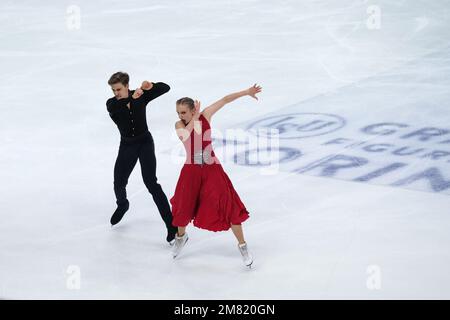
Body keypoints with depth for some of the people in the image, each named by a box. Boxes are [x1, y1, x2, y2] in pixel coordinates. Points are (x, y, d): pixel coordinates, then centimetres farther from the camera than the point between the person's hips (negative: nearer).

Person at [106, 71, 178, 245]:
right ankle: (122, 205, 47)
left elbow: (165, 88, -13)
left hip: (145, 143, -3)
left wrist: (151, 86, -33)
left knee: (151, 183, -15)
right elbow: (114, 108, -35)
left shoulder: (141, 96, -10)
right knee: (119, 183, 9)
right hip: (127, 146, 3)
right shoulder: (111, 103, -10)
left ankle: (171, 225, -14)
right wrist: (132, 98, -50)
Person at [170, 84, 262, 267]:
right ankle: (181, 237, 45)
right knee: (184, 208, 13)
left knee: (229, 207, -3)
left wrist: (247, 92, -5)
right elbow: (185, 136, -29)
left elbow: (225, 100, -3)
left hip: (212, 169, -1)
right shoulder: (179, 124, -8)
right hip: (191, 171, 1)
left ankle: (242, 245, 11)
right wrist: (195, 118, -22)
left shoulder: (205, 116, -6)